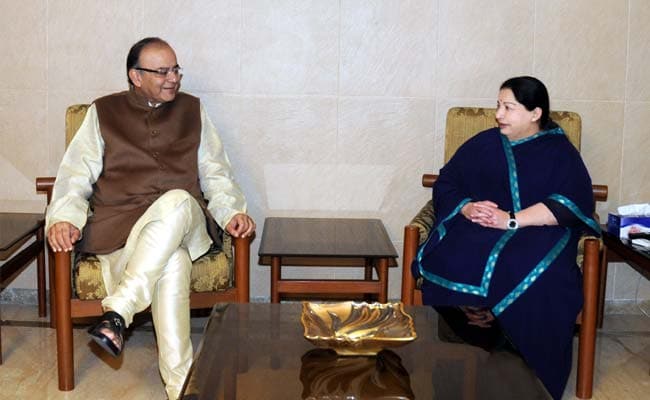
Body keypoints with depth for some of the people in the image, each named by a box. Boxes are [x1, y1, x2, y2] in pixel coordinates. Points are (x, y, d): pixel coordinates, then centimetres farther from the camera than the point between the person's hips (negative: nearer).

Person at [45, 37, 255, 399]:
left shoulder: (192, 110, 19)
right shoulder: (104, 112, 15)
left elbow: (216, 174, 17)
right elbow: (76, 174, 9)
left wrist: (232, 211, -3)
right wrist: (64, 217, -10)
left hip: (183, 220, 1)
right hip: (118, 226, -1)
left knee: (177, 201, -40)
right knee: (172, 263, -38)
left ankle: (118, 313, -41)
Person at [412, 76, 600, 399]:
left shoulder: (561, 153, 9)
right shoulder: (483, 143, 18)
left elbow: (572, 203, -7)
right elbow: (445, 184, 15)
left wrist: (511, 220, -18)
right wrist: (467, 208, -9)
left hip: (538, 231, -2)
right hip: (477, 227, 3)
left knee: (533, 276, -38)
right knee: (450, 261, -33)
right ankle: (476, 348, -23)